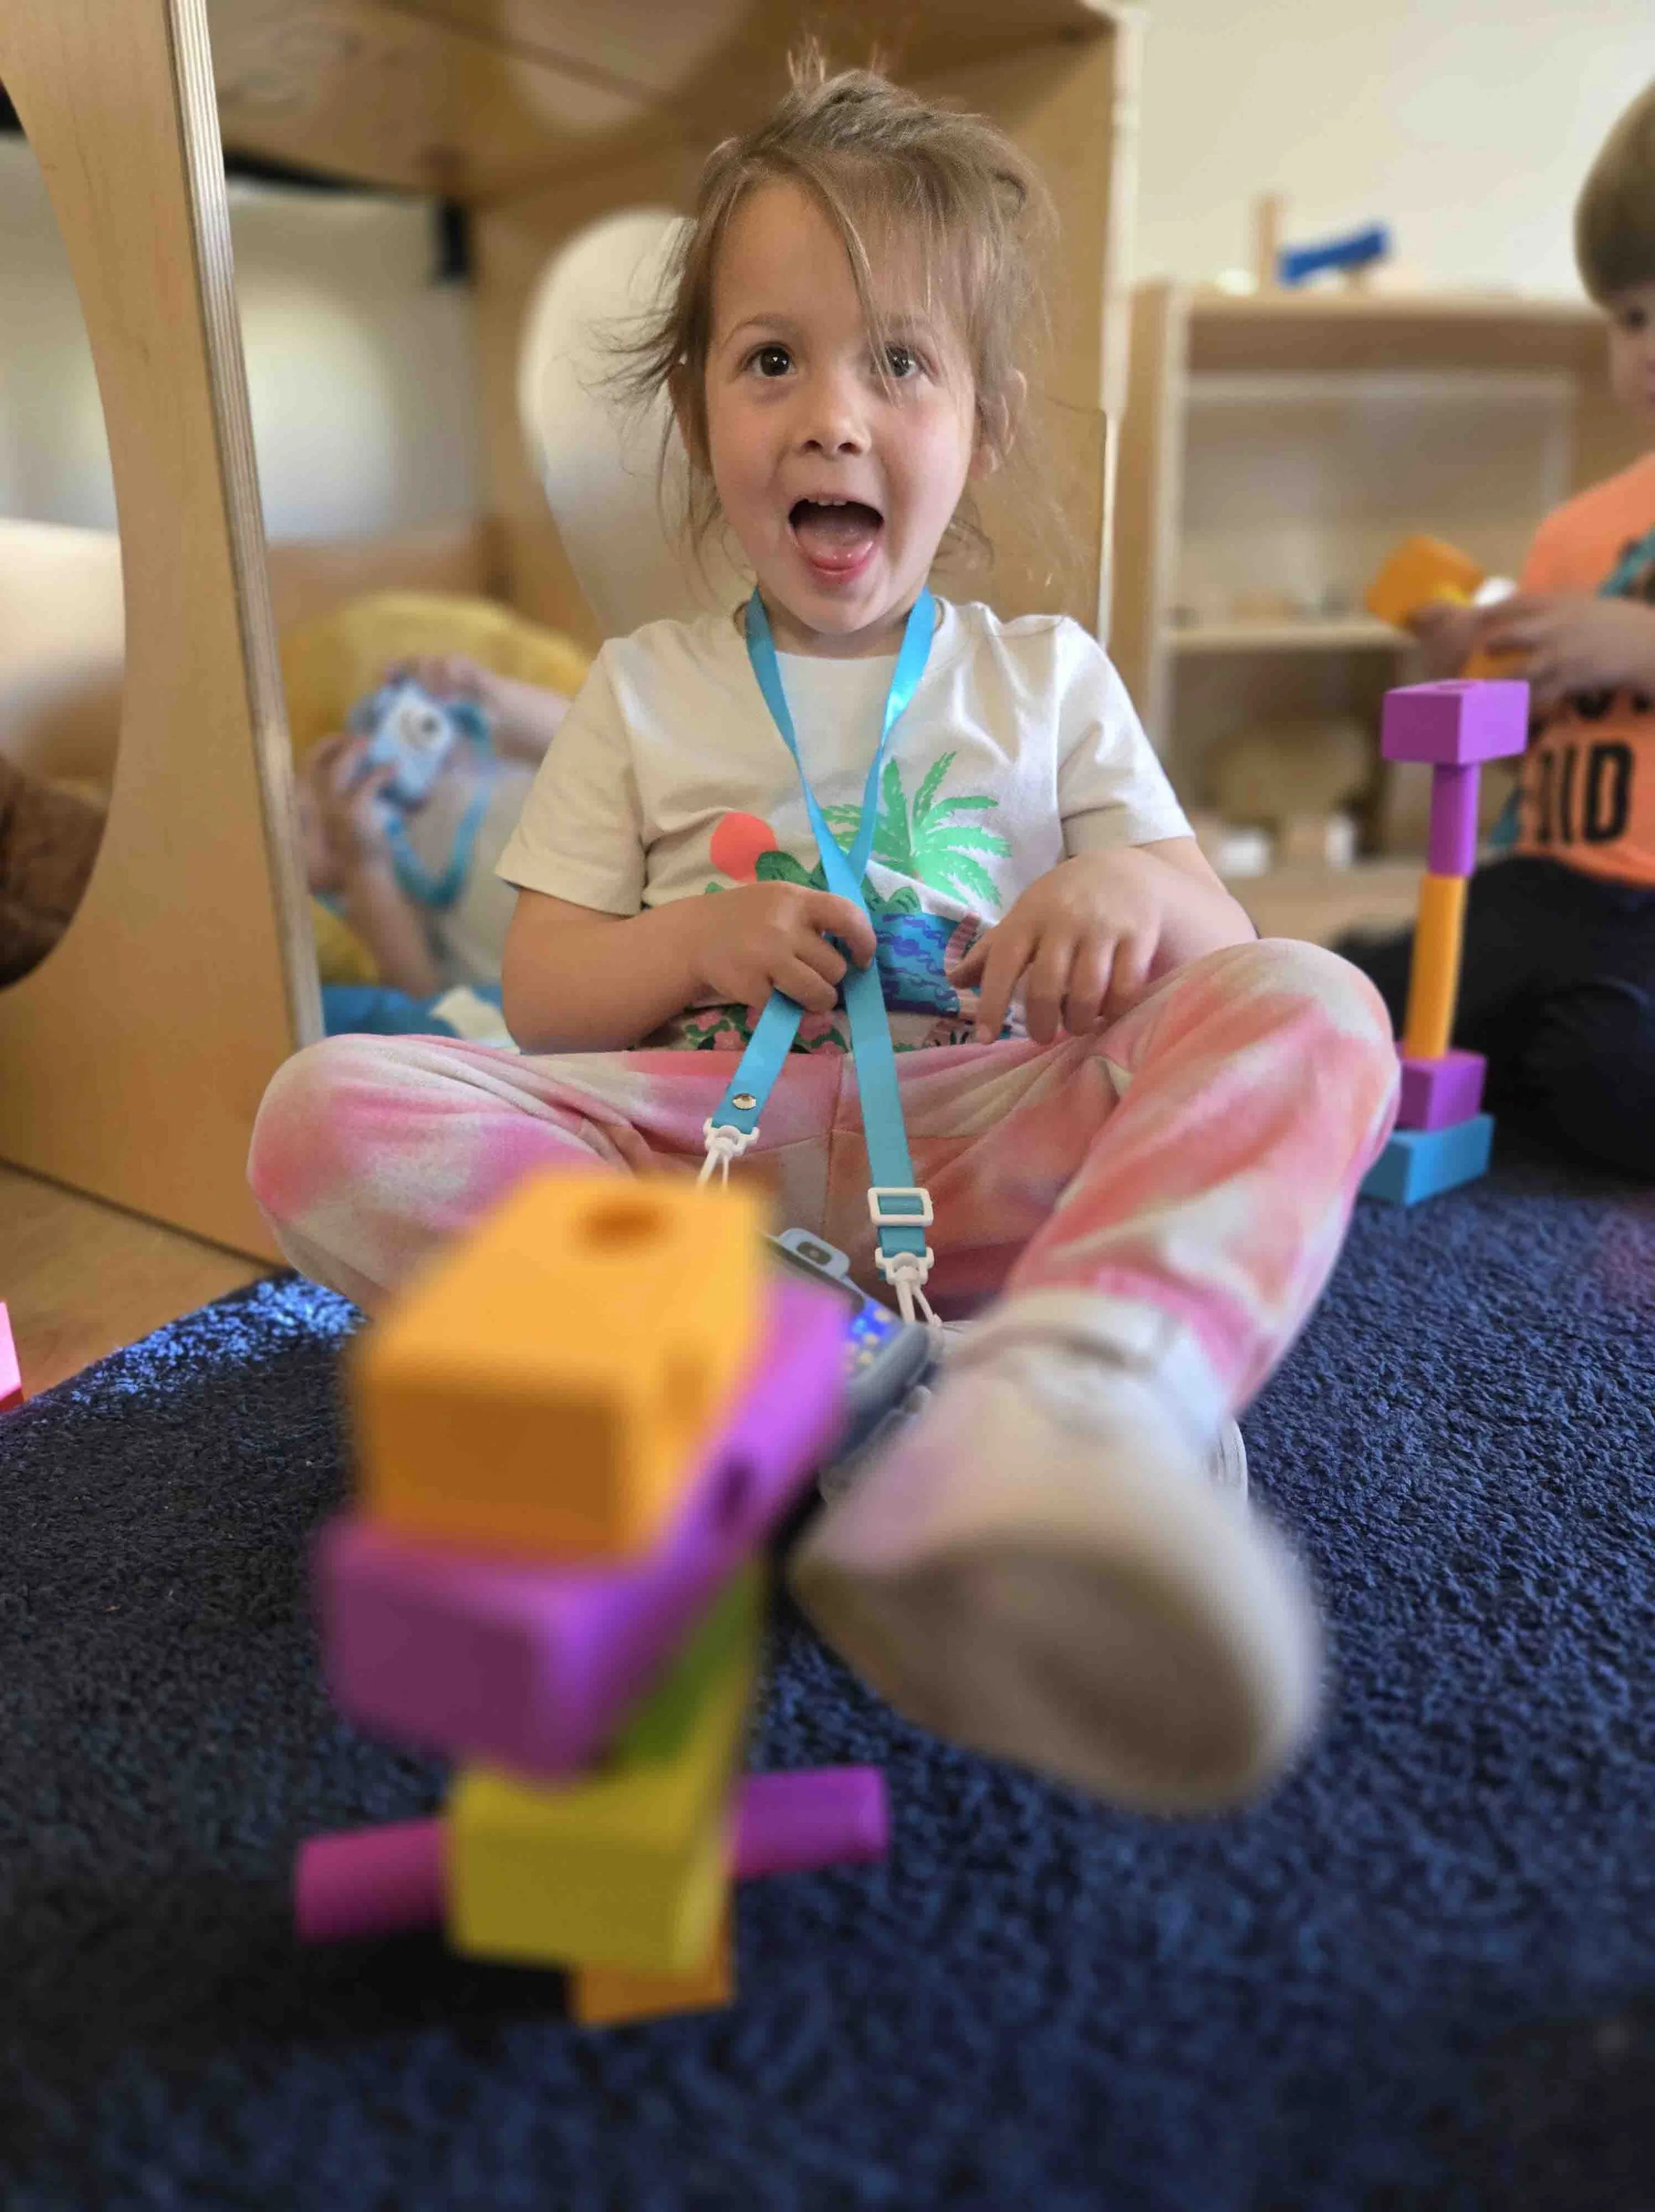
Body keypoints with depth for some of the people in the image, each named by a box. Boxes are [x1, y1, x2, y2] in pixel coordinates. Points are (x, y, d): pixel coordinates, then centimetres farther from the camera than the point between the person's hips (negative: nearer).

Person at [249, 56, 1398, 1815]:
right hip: (697, 1145, 1)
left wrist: (1141, 891, -14)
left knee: (1311, 1013, -27)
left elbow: (1224, 940, 10)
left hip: (978, 1157, 0)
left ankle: (1041, 1417, -53)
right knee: (324, 1111, -22)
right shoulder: (643, 692, 15)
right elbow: (539, 995, 11)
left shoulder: (1045, 678, 16)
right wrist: (696, 944, -11)